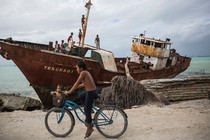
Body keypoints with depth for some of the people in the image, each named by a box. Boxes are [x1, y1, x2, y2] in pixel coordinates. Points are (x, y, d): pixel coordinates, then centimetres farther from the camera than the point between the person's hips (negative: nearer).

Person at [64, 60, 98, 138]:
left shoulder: (83, 72, -13)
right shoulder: (86, 72, 13)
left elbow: (77, 83, -15)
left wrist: (69, 92, -8)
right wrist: (74, 88, 22)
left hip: (91, 93, -9)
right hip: (93, 91, 9)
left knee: (87, 110, 3)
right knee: (81, 96, 31)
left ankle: (89, 128, 15)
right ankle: (88, 114, 30)